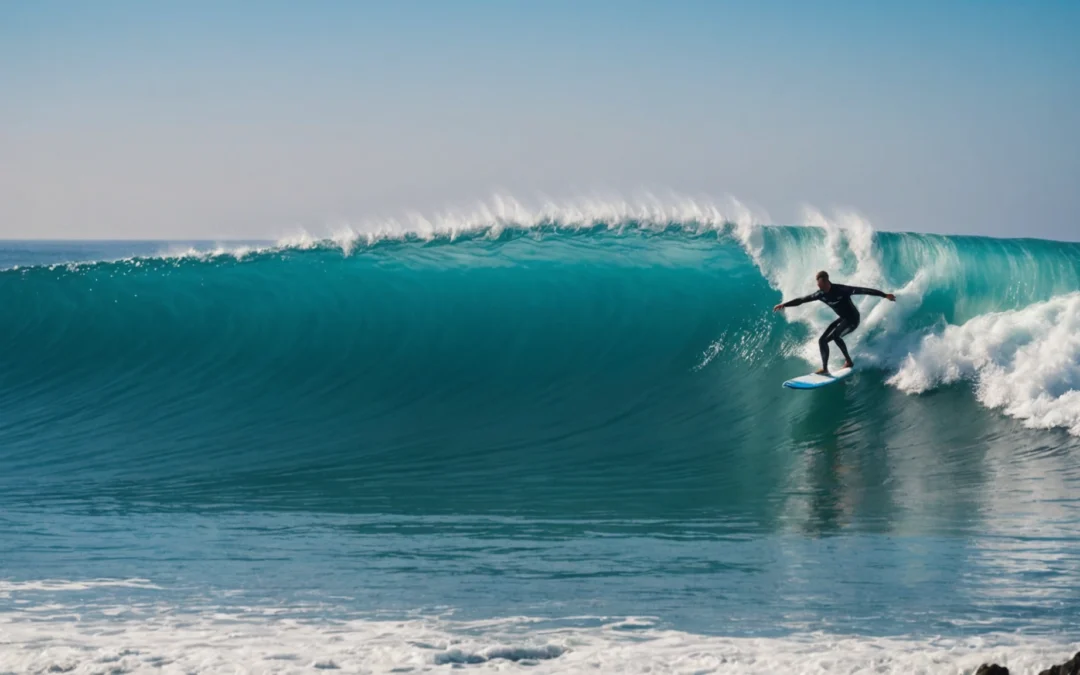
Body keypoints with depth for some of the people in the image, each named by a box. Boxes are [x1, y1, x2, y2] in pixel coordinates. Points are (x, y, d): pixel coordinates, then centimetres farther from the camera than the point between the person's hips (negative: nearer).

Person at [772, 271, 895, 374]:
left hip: (853, 319, -7)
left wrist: (884, 295, -31)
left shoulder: (841, 290, -27)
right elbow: (802, 300, 2)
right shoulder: (821, 294, -8)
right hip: (843, 319, 7)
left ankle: (848, 361, -15)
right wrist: (784, 305, 0)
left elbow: (863, 290, -28)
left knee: (835, 335, -30)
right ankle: (825, 368, 5)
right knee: (822, 340, 0)